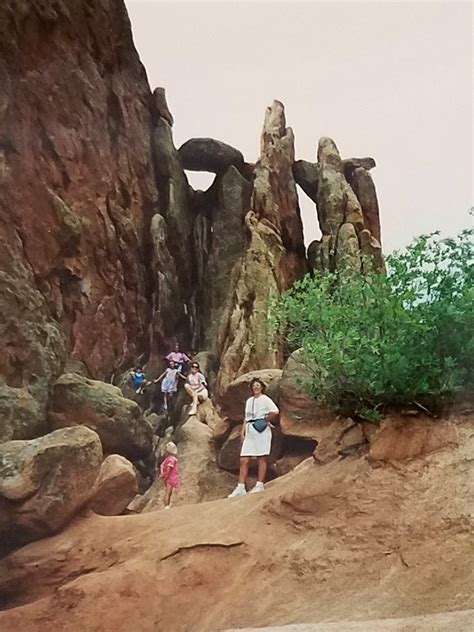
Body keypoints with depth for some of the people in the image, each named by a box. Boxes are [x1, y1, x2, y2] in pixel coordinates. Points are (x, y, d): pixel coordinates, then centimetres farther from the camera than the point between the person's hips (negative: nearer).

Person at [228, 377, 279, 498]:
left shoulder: (265, 399, -2)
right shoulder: (249, 401, 19)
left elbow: (275, 412, -16)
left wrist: (266, 420, -4)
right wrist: (243, 431, 11)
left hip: (261, 430, -6)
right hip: (250, 431, 7)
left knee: (261, 459, 0)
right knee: (244, 460, 0)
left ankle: (259, 485, 7)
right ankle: (241, 488, 1)